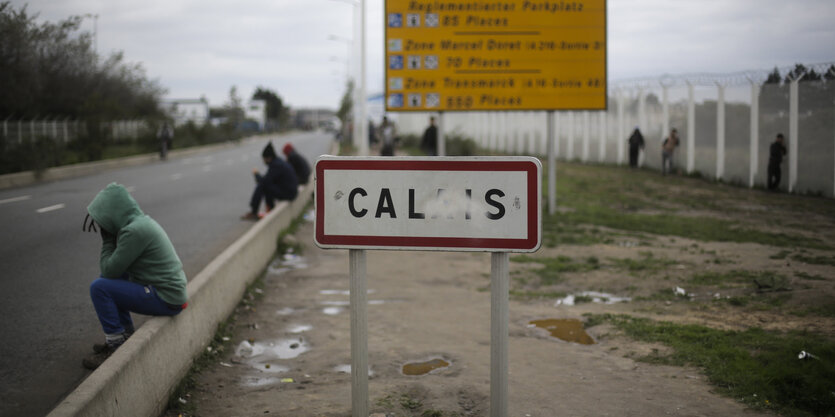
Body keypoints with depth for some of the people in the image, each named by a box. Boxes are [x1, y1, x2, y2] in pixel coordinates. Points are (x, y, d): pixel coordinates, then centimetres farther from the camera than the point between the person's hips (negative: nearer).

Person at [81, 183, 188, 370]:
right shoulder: (142, 221, 10)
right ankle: (126, 336, 23)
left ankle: (116, 349, -5)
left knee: (99, 287, -12)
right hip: (171, 289, 10)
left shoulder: (134, 231, -21)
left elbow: (109, 270, -15)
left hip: (164, 300, -10)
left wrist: (107, 240, -5)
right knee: (108, 282, 22)